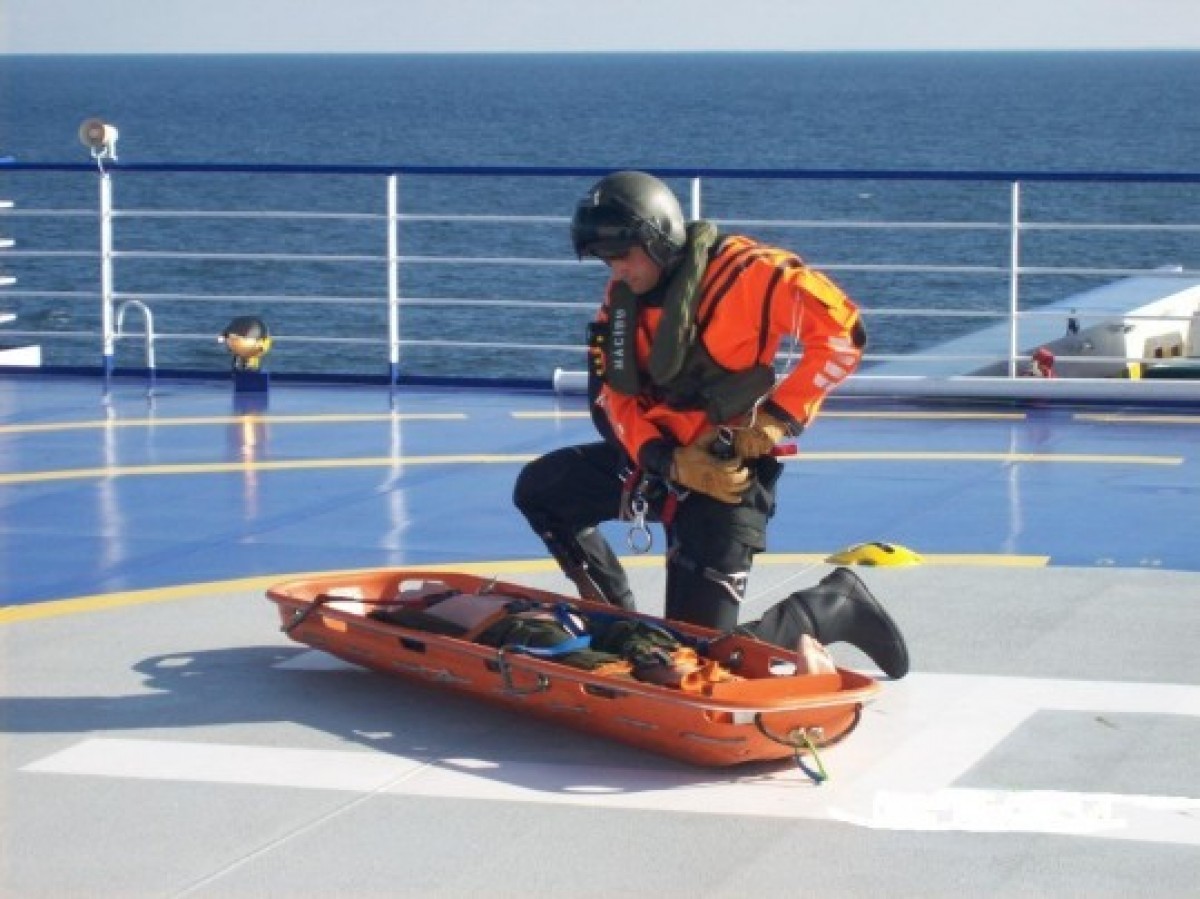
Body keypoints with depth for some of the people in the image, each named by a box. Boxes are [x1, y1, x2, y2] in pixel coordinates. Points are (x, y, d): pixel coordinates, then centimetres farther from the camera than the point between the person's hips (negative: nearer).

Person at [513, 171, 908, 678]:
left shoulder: (744, 271, -20)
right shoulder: (622, 297, 2)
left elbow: (841, 331, -24)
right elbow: (611, 399, -1)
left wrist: (778, 417, -23)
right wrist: (670, 463, -19)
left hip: (729, 470, -8)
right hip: (662, 458, 8)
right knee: (538, 490, 9)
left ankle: (837, 606, 8)